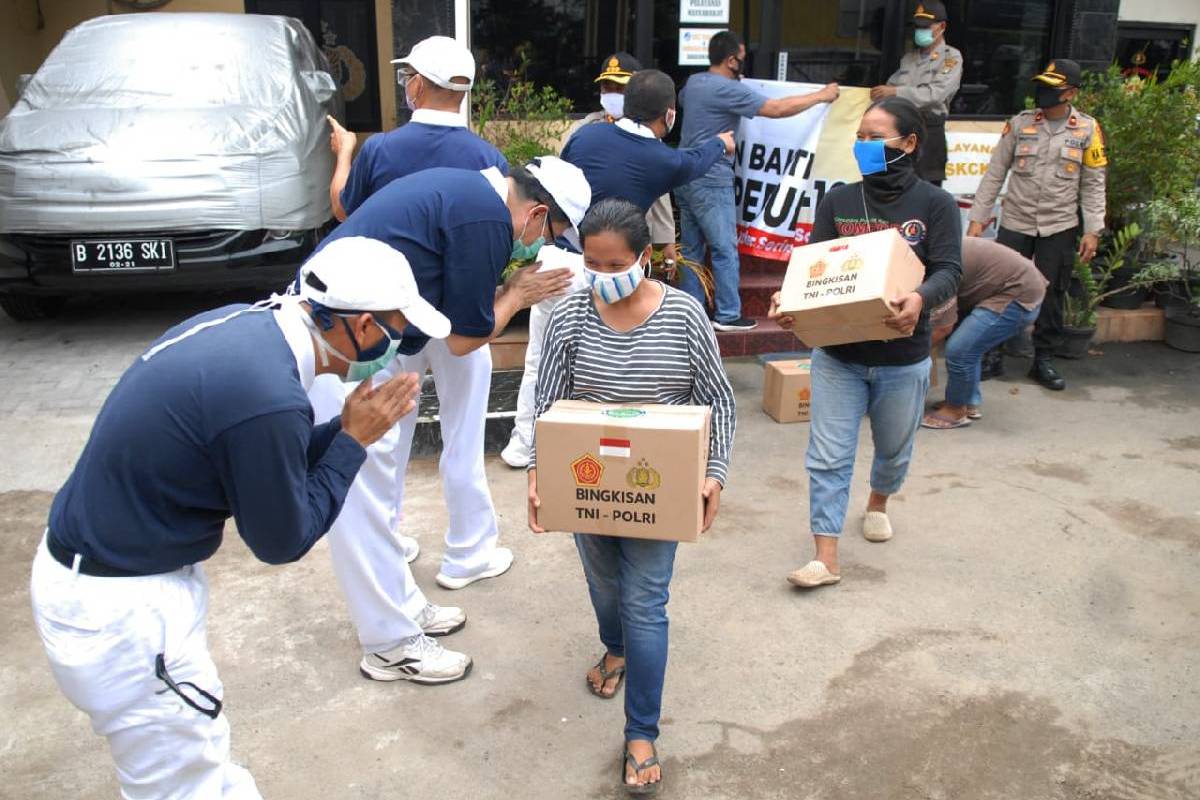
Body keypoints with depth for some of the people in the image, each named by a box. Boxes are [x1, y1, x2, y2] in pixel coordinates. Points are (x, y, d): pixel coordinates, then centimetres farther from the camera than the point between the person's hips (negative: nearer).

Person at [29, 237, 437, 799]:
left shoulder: (247, 324, -5)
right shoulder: (269, 398, -31)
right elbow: (282, 541, -15)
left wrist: (346, 429, -1)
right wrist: (354, 441, -9)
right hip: (120, 612, -9)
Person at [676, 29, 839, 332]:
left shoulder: (693, 82, 11)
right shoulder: (728, 90, -15)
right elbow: (777, 109, -17)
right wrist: (822, 95, -6)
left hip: (686, 177, 9)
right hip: (711, 182, -9)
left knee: (691, 248, 12)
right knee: (724, 249, -1)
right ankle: (727, 315, 4)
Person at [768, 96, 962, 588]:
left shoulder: (935, 205, -4)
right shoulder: (838, 201, 2)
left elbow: (949, 271, -13)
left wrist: (921, 299, -35)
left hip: (903, 359, 0)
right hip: (838, 354, 1)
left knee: (894, 449, 21)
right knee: (828, 458, -3)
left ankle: (878, 503, 52)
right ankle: (826, 559, 4)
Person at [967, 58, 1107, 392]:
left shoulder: (1088, 129, 0)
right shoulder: (1019, 124, 0)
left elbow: (1093, 184, 2)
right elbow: (994, 174, 2)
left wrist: (1093, 230, -3)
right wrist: (977, 218, -3)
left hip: (1060, 227, 0)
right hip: (1015, 223, 0)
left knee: (1052, 295, 7)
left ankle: (1044, 359, 20)